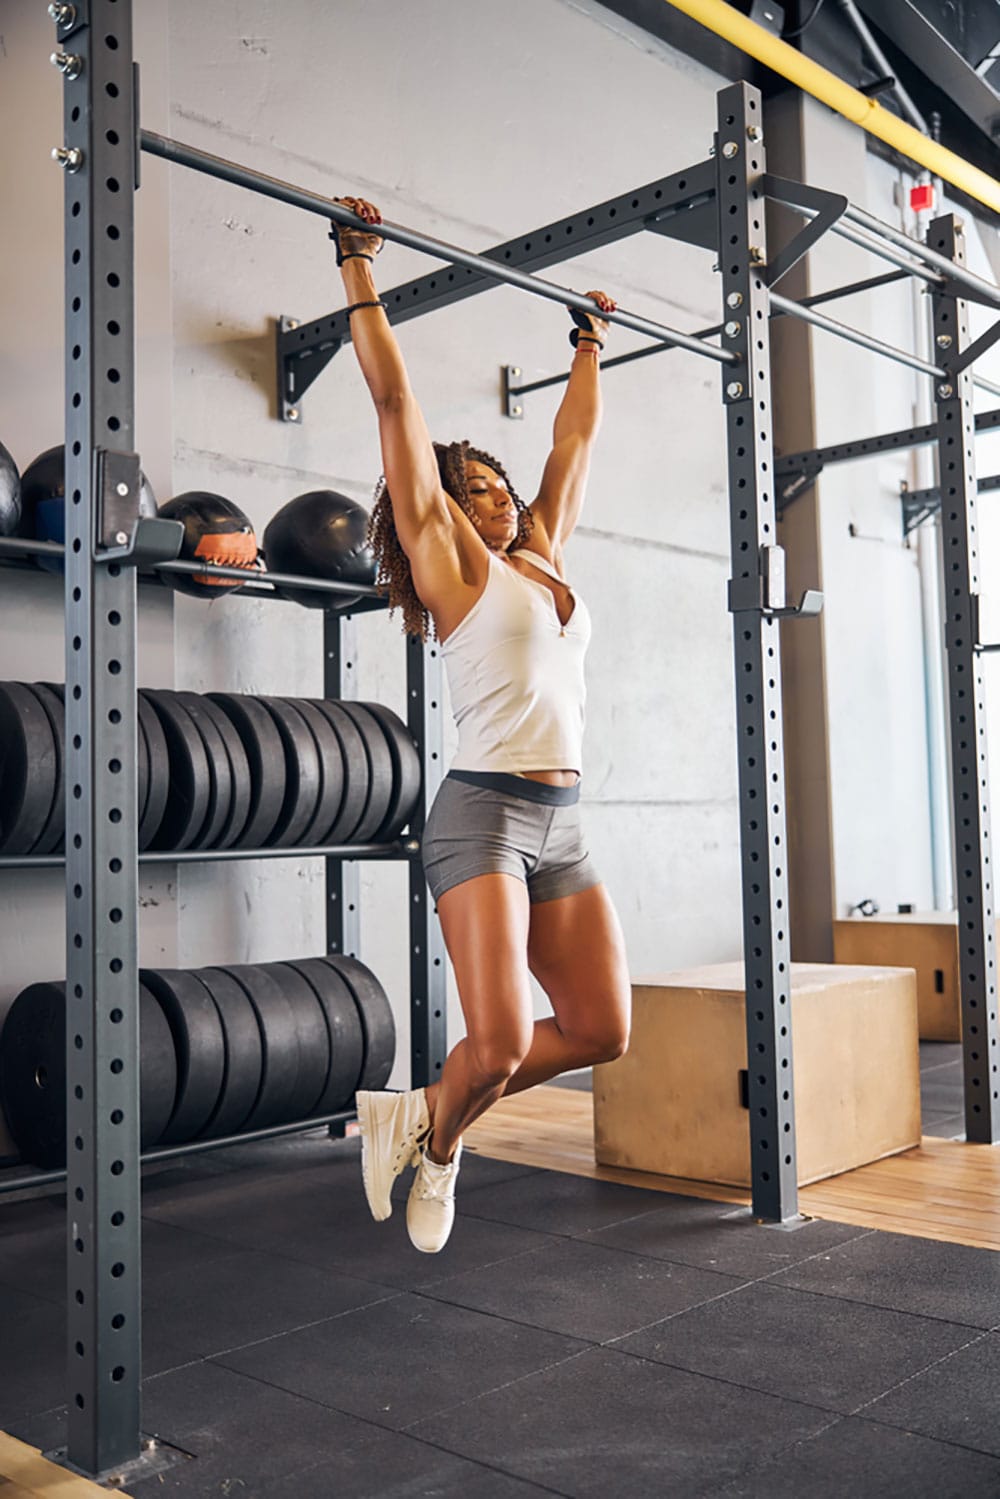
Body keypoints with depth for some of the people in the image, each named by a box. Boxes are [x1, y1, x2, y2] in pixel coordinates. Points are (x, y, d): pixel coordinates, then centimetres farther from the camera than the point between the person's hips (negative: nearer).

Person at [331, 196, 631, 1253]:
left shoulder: (542, 554, 17)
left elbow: (575, 435, 28)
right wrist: (360, 273, -1)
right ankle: (432, 1144, 20)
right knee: (499, 1043, -14)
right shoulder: (449, 561, 0)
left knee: (601, 1029, 6)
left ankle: (424, 1114, 24)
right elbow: (395, 401, -2)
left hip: (561, 821, 7)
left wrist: (588, 346, 36)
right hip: (483, 812, -7)